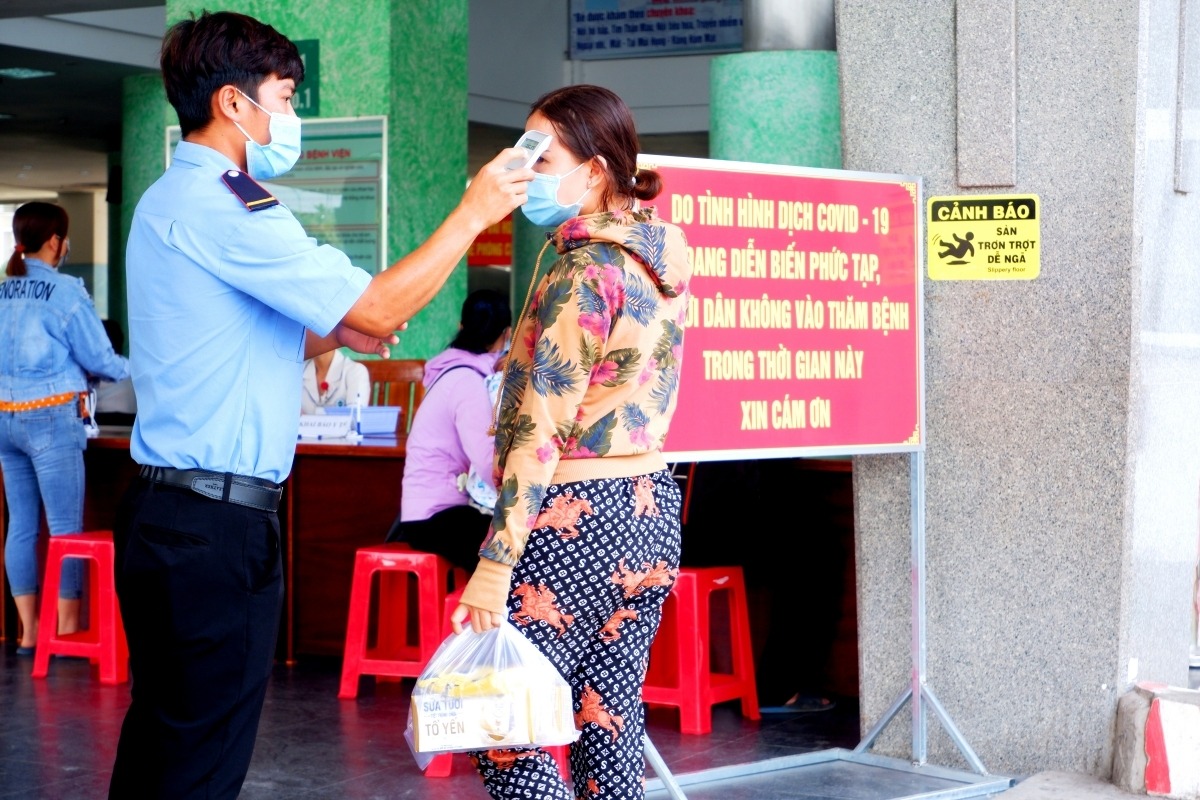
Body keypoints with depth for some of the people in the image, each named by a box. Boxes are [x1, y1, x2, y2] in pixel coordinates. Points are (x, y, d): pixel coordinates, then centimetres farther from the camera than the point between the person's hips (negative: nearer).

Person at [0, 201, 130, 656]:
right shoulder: (65, 292, -9)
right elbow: (99, 358, -5)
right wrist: (131, 369, 15)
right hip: (51, 417, -6)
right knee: (66, 527, -1)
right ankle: (67, 631, -1)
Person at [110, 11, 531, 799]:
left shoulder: (170, 201, 19)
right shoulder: (220, 205, -14)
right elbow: (378, 308, -18)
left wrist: (330, 335, 13)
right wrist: (474, 211, -9)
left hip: (166, 512, 10)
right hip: (219, 525, -10)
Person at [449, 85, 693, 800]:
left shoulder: (584, 271, -15)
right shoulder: (664, 257, 9)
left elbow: (541, 431, -20)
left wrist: (494, 563, -20)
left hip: (574, 518, -9)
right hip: (649, 508, 9)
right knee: (612, 724, 12)